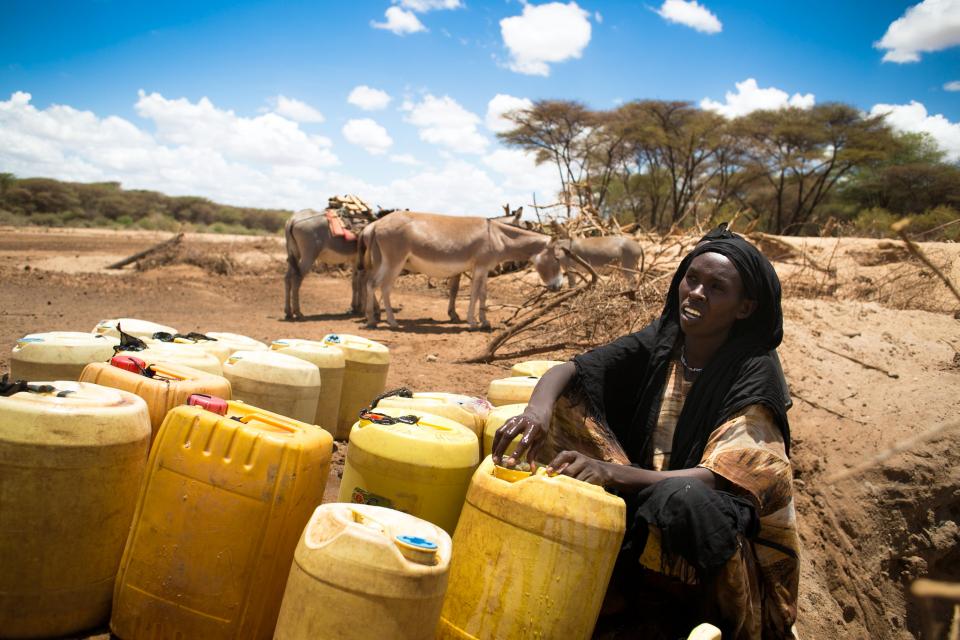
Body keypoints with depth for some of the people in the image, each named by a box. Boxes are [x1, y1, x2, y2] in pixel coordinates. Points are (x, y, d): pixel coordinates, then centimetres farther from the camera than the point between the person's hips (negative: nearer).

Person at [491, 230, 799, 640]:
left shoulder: (755, 372, -14)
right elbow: (566, 371, -7)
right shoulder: (659, 342, -2)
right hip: (642, 505, 4)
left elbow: (716, 479, -23)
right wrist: (538, 409, -32)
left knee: (682, 498, -37)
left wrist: (613, 472, -40)